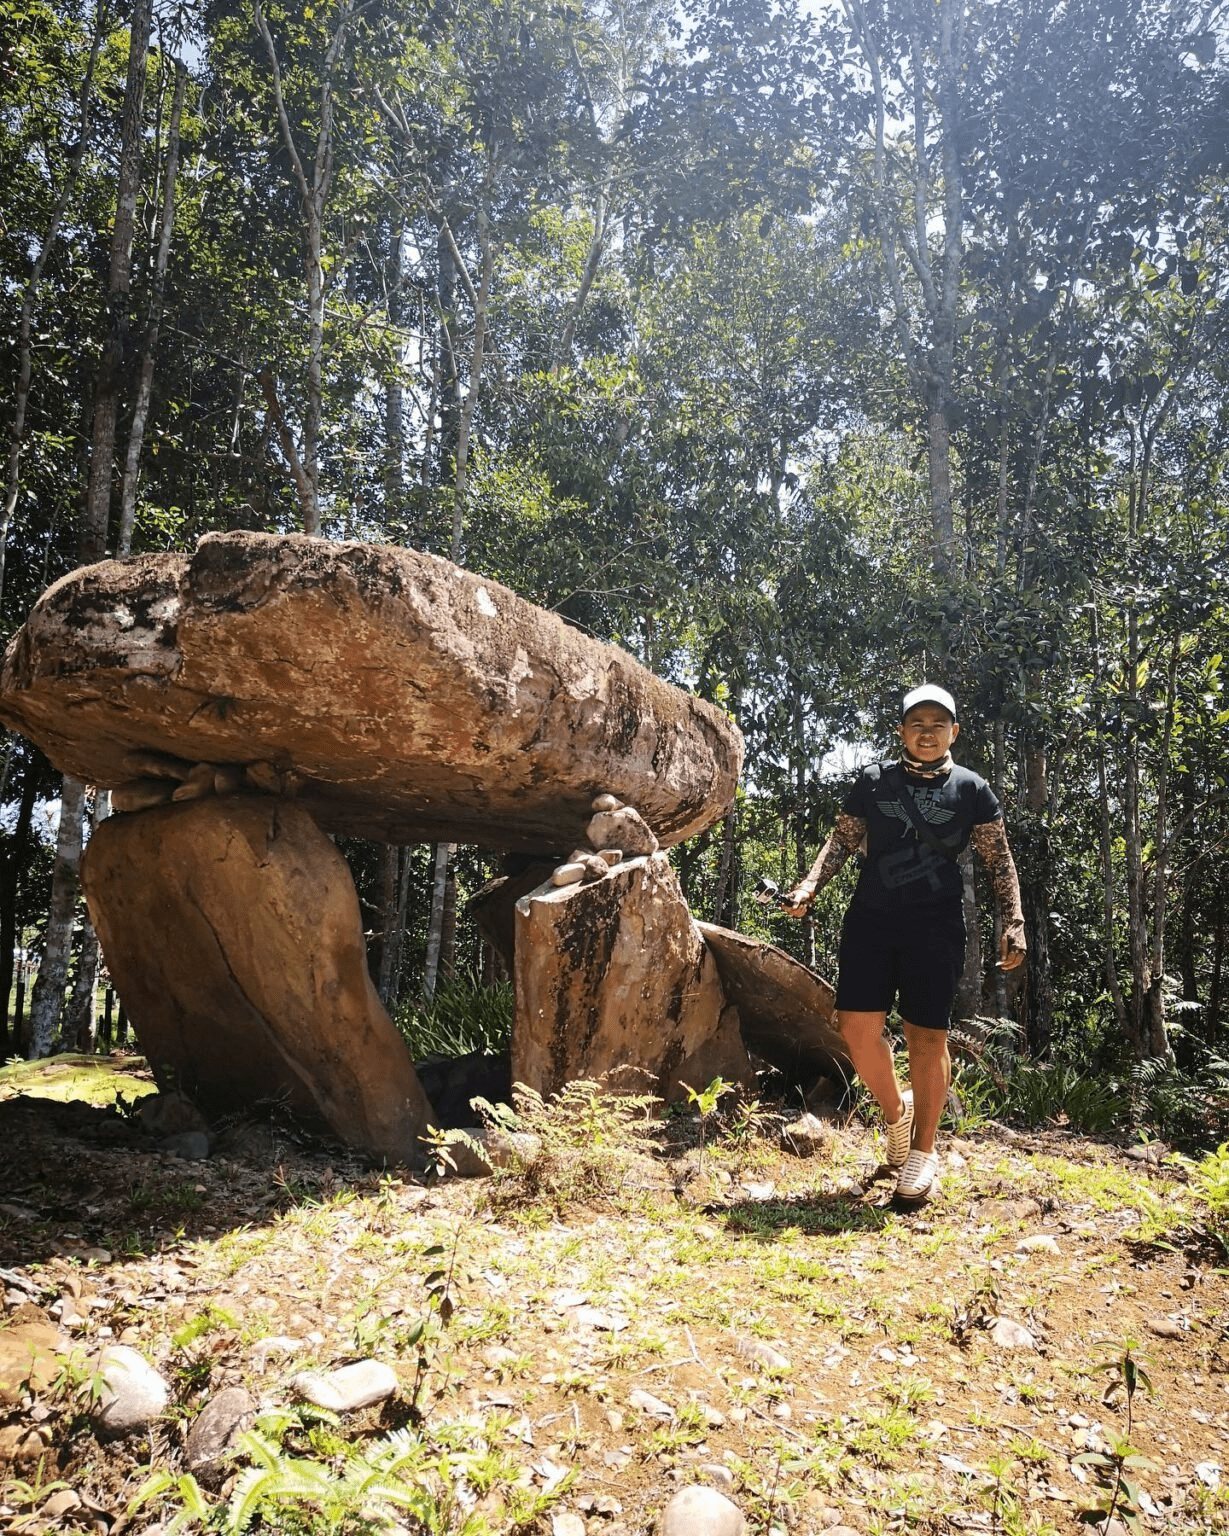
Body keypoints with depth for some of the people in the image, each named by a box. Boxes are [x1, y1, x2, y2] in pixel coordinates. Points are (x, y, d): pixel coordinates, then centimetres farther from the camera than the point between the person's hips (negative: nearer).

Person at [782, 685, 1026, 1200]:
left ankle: (922, 1150, 17)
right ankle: (896, 1111, 25)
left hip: (936, 927, -2)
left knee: (926, 1036, 0)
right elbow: (842, 841, 11)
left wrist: (1013, 921, -5)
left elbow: (999, 860, 6)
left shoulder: (971, 789, 6)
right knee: (857, 1026, -3)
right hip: (870, 920, 2)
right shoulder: (873, 780, 10)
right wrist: (809, 885, -4)